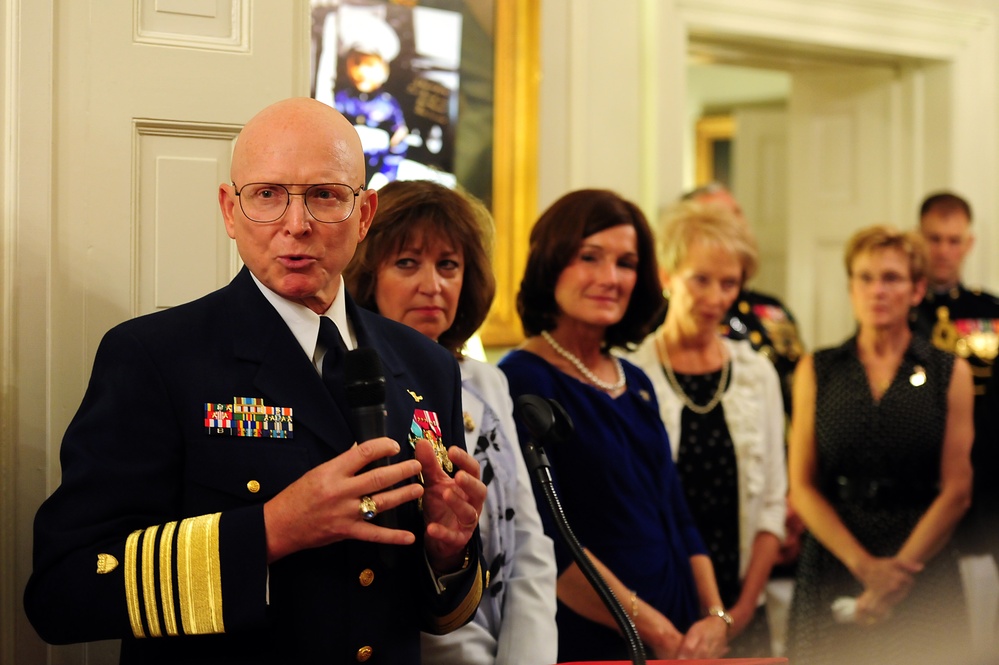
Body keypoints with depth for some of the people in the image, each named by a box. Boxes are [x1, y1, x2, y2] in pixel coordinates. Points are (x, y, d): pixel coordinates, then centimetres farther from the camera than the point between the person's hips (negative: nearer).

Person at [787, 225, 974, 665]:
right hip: (833, 569, 1)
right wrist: (864, 565, -10)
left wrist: (899, 571, -11)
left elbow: (957, 490, -1)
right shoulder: (817, 371, 6)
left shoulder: (949, 373, 3)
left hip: (924, 564, -1)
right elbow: (802, 487, 1)